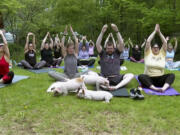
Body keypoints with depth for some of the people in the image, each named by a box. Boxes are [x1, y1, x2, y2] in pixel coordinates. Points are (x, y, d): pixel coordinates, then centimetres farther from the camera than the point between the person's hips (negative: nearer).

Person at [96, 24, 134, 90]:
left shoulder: (117, 52, 14)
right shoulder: (103, 53, 12)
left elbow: (121, 43, -2)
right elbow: (97, 44, -3)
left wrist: (117, 31, -12)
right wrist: (102, 32, -12)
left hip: (116, 78, 2)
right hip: (104, 78, -1)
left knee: (131, 75, -23)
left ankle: (116, 87, -41)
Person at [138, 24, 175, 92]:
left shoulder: (162, 53, 12)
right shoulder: (148, 53, 5)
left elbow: (165, 42, 2)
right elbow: (148, 41, -5)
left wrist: (159, 32, 0)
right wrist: (155, 31, 0)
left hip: (160, 79, 3)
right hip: (149, 78, -2)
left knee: (172, 75, -23)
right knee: (141, 76, -33)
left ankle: (164, 88, -48)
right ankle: (155, 88, -50)